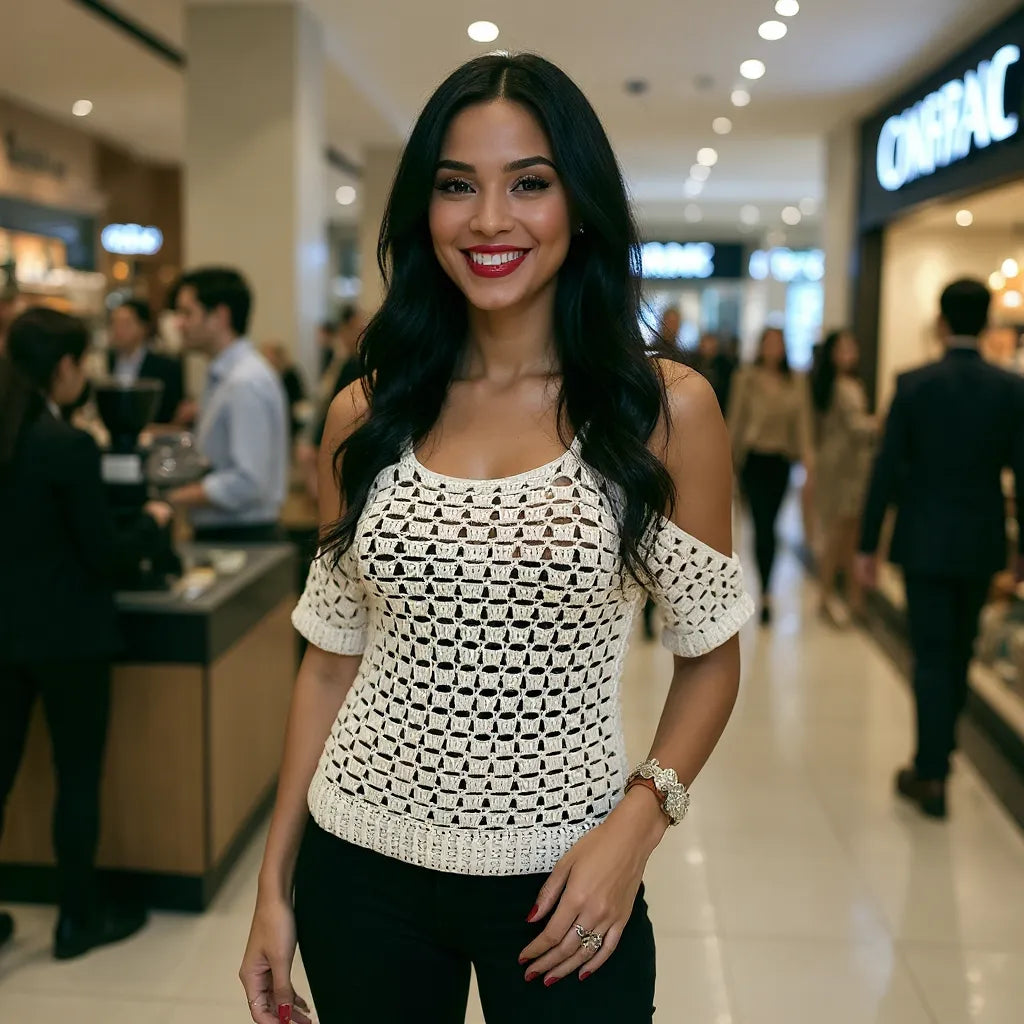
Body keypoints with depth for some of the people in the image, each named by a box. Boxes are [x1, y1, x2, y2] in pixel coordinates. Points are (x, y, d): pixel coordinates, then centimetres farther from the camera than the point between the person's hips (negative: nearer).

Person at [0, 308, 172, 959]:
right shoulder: (68, 445, -19)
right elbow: (105, 555, -15)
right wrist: (155, 520, 1)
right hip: (67, 635, -7)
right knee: (79, 776, 8)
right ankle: (80, 918, 20)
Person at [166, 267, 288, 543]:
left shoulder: (246, 383, -17)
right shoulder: (221, 378, 13)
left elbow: (247, 483, -23)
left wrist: (173, 497, -16)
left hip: (240, 539, -9)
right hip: (213, 532, 9)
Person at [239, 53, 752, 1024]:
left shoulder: (665, 408, -8)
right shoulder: (364, 416, -1)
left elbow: (709, 654, -1)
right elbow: (333, 658, 4)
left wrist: (638, 820, -15)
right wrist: (275, 881, 5)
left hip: (561, 886, -2)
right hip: (361, 869, 3)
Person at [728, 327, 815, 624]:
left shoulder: (796, 382, 2)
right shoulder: (747, 378, -4)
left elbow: (802, 421, 2)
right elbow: (735, 418, 1)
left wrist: (807, 455, -8)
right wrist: (731, 457, 1)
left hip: (781, 461, 3)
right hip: (754, 457, -3)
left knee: (768, 524, 12)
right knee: (763, 525, -9)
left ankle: (765, 588, 25)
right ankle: (766, 593, -6)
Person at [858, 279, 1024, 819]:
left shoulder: (913, 384, -10)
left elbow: (887, 469, -9)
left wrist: (868, 544, -2)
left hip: (924, 541, -2)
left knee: (932, 655, 4)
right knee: (959, 652, 19)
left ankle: (932, 774, 6)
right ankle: (940, 751, 36)